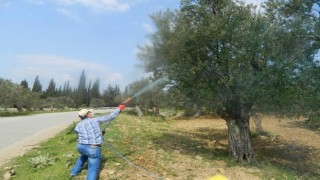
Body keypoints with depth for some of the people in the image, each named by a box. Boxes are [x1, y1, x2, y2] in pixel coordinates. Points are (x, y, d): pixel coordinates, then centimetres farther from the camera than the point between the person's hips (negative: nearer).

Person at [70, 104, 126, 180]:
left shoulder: (78, 126, 5)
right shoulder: (96, 120, -4)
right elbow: (110, 117, 0)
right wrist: (119, 109, 11)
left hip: (81, 147, 5)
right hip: (93, 149, -5)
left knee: (84, 156, 39)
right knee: (93, 170, 3)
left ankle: (74, 172, 50)